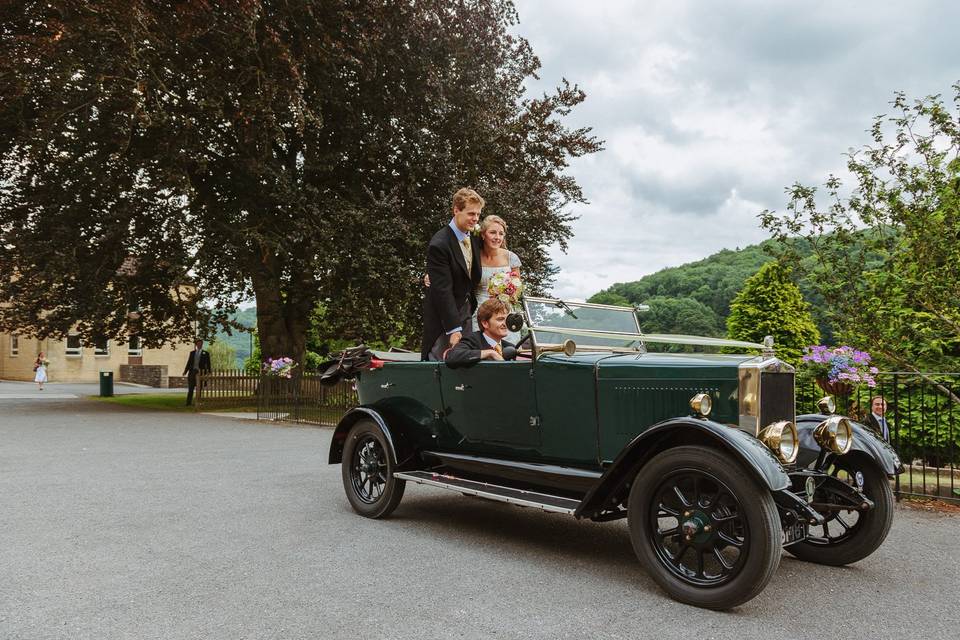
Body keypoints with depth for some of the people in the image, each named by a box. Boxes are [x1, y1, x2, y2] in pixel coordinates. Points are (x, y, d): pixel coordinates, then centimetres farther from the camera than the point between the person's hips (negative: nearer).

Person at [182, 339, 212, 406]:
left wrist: (209, 373, -6)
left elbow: (208, 364, 4)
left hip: (200, 373, -2)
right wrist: (185, 371, 1)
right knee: (190, 388, 0)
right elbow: (189, 363, 12)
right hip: (192, 372, 2)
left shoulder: (205, 353, 7)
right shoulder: (192, 353, 14)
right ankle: (188, 402, 2)